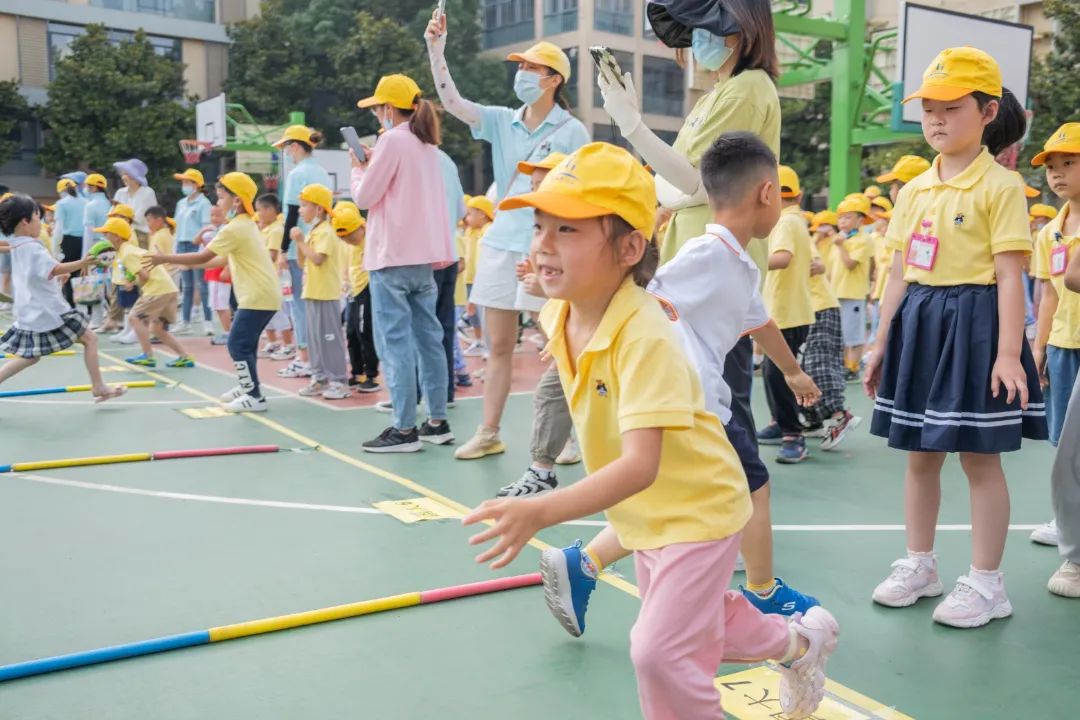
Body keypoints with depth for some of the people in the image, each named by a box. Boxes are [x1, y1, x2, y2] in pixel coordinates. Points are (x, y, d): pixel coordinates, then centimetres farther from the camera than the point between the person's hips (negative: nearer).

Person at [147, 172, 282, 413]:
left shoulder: (234, 228, -14)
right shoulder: (246, 224, 17)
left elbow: (203, 256, -15)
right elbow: (226, 258, 20)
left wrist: (165, 259, -8)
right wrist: (191, 264, 19)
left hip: (258, 296, -10)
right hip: (264, 294, 10)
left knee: (237, 344, -7)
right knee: (245, 343, 19)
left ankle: (255, 397, -6)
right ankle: (248, 386, 29)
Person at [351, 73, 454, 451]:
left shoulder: (393, 139, -10)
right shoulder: (426, 143, 16)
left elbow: (364, 197, -8)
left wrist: (358, 168, 10)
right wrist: (372, 166, 14)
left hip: (393, 254, -8)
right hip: (425, 253, 9)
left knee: (395, 341, -5)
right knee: (428, 337, 10)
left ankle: (405, 429, -4)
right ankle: (437, 422, 15)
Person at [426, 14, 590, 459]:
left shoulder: (572, 131, -3)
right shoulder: (501, 121, 8)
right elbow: (452, 102, -3)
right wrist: (435, 49, -12)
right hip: (500, 244, 5)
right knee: (498, 346, 9)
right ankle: (489, 434, 17)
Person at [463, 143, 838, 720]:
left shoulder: (644, 338, -35)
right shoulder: (558, 317, -12)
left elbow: (641, 466, -44)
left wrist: (539, 513, -53)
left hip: (696, 509, -8)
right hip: (643, 514, 8)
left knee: (659, 650, -10)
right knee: (699, 620, 25)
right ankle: (799, 641, 51)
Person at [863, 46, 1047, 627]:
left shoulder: (1000, 187, -8)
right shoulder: (912, 191, 10)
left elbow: (1009, 275, -13)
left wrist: (1009, 352, -18)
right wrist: (882, 343, 11)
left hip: (974, 324, -6)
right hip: (919, 324, 7)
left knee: (980, 458, 2)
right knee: (920, 454, 13)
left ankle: (986, 583, 15)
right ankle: (919, 564, 28)